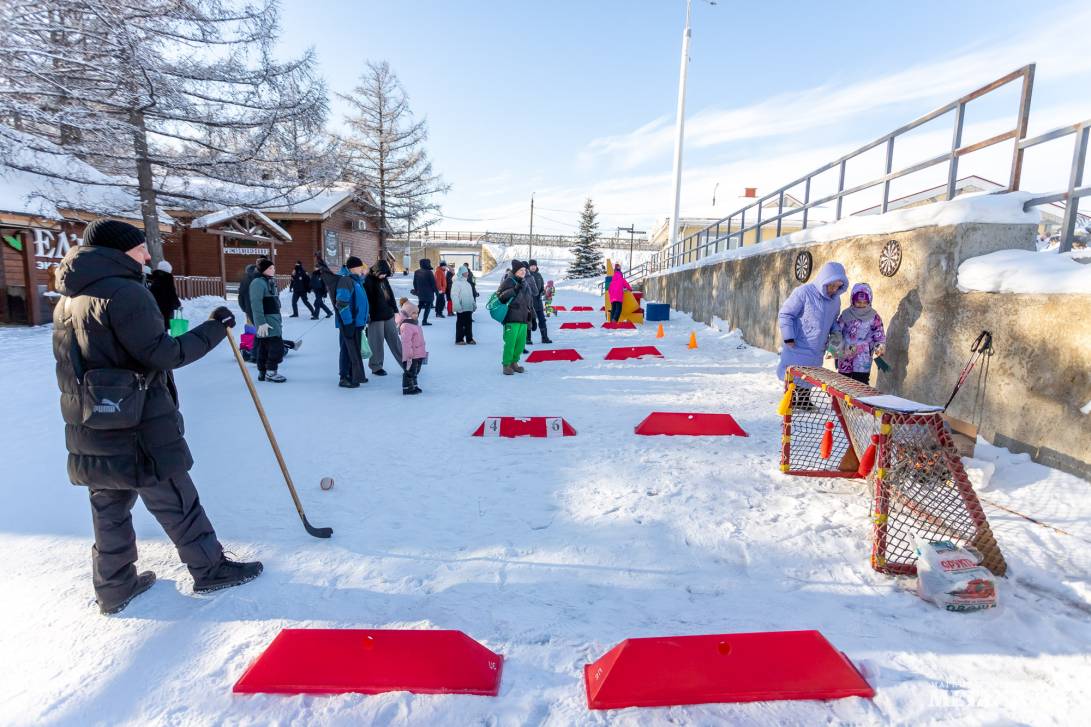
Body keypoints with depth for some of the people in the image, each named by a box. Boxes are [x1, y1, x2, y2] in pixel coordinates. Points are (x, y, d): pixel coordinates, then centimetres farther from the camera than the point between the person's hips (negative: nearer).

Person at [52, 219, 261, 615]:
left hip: (91, 430, 8)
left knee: (109, 508, 17)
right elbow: (163, 354, -19)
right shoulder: (125, 292, -17)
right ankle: (209, 569, 19)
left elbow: (71, 369, 17)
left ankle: (114, 586, 30)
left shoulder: (66, 301, 12)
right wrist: (213, 327, -12)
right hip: (139, 430, -8)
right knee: (176, 502, 5)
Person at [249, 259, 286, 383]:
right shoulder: (258, 282, -14)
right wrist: (261, 322, -26)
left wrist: (278, 319, 22)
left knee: (264, 346, 13)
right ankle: (270, 372, -1)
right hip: (266, 320, -9)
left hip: (274, 318, 9)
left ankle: (262, 372, 18)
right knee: (276, 345, -9)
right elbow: (256, 303, -21)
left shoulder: (270, 281, 15)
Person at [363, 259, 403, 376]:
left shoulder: (384, 279, 8)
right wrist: (367, 316, -20)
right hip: (376, 317, -7)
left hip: (388, 315, 7)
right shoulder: (368, 281, -15)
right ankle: (376, 366, 17)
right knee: (377, 342, 3)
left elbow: (390, 295, 17)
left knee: (394, 339, 12)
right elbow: (366, 300, -18)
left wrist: (395, 309, 16)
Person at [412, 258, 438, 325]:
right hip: (428, 293, -6)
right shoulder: (429, 272, -16)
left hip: (420, 293, 6)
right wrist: (436, 291, -2)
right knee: (428, 306, 2)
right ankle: (424, 321, 0)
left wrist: (416, 290, 23)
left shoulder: (416, 272, 5)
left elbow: (414, 283, 13)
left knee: (420, 305, 17)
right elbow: (433, 283, -12)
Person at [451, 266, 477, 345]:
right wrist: (457, 306, -24)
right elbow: (454, 295, -17)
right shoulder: (457, 283, -10)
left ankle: (469, 338, 19)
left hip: (469, 307, 8)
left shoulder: (467, 283, 17)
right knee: (460, 323, -1)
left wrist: (474, 304, 21)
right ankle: (459, 340, 5)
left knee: (469, 323, 11)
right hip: (461, 308, -8)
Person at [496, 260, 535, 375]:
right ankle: (506, 365, 5)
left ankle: (514, 362, 25)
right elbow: (499, 296, -12)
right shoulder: (508, 281, -3)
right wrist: (514, 290, -20)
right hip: (511, 318, -7)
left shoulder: (525, 283, 19)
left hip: (523, 318, 7)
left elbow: (530, 301, 25)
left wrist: (532, 317, 22)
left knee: (521, 343, 8)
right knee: (510, 342, -8)